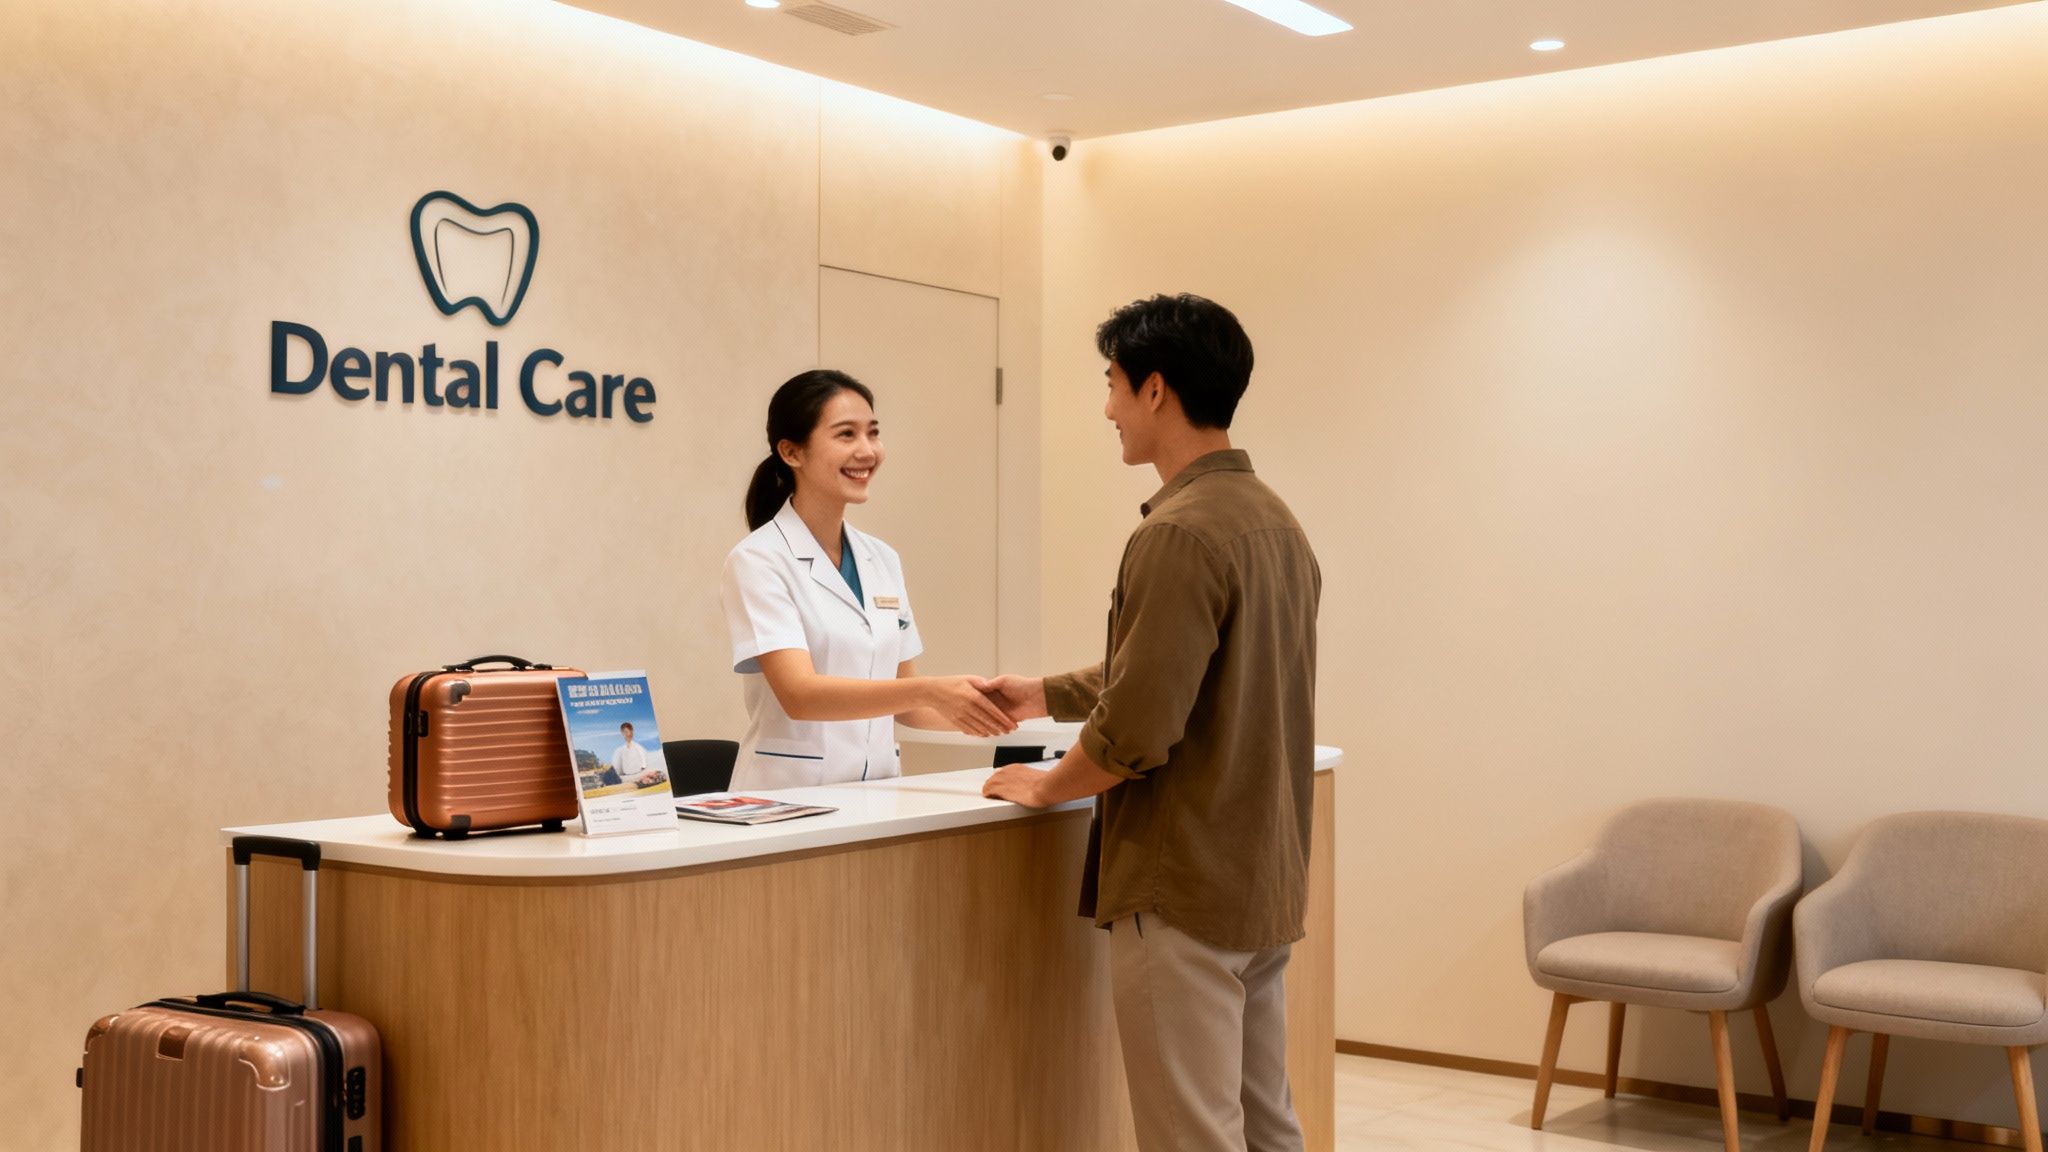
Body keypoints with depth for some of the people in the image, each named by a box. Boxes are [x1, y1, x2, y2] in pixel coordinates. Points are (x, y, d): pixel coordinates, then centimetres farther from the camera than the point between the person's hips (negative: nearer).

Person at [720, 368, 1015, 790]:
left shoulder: (883, 560, 12)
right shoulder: (757, 561, -6)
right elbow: (798, 693, -18)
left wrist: (971, 710, -2)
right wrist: (928, 690, -28)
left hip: (877, 791, 5)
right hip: (789, 794, -5)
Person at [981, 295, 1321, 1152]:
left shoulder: (1182, 532, -19)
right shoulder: (1275, 521, 10)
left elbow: (1137, 727, -22)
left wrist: (1049, 786, -3)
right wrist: (1049, 694, 26)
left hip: (1184, 891, -9)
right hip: (1266, 883, 9)